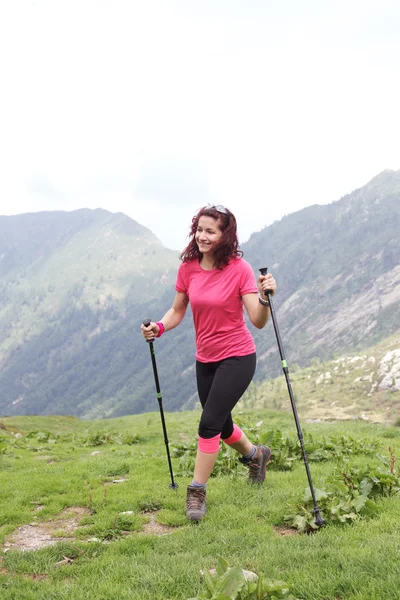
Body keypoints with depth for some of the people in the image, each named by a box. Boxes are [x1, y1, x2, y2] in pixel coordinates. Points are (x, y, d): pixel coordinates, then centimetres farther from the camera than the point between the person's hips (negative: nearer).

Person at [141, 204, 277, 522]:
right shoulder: (188, 268, -5)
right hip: (205, 359, 6)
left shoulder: (239, 269, -17)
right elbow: (178, 311, 6)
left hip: (237, 357, -6)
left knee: (209, 423, -12)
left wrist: (265, 297, -38)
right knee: (221, 425, 19)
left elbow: (258, 321, -20)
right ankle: (255, 454, 50)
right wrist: (158, 327, -13)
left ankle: (196, 493, 5)